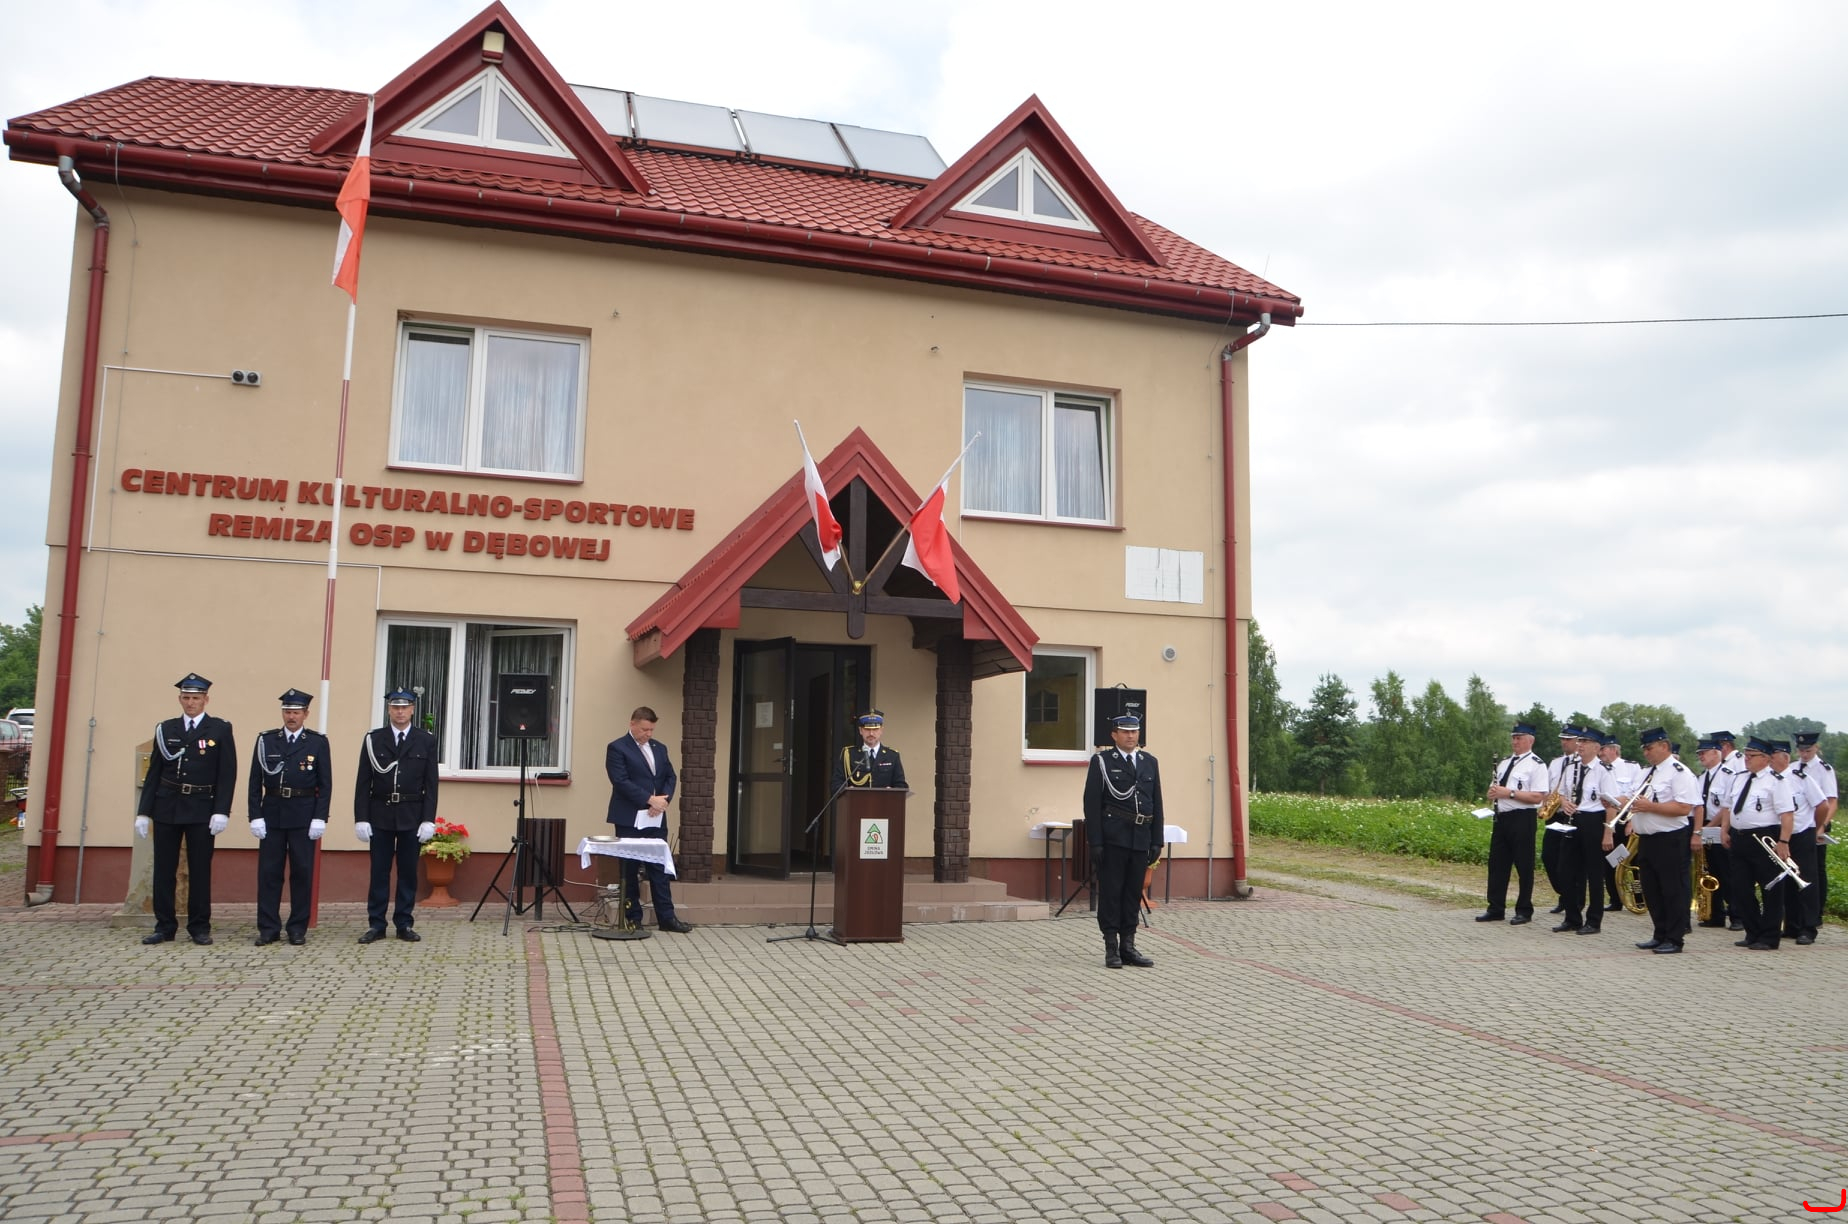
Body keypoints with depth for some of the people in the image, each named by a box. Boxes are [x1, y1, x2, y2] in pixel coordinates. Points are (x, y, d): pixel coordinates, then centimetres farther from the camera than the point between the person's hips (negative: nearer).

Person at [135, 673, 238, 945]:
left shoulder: (220, 729, 1)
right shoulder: (165, 729, 9)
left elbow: (227, 774, -4)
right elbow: (154, 773, 9)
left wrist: (221, 811, -12)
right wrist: (144, 811, 4)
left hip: (201, 809, -3)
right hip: (167, 807, 3)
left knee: (200, 870, 2)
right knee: (164, 869, 4)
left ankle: (200, 928, 10)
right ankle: (165, 927, 13)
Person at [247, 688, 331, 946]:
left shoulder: (318, 742, 2)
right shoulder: (266, 740, 6)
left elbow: (325, 784, 0)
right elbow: (255, 782, 5)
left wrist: (320, 818, -8)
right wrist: (255, 816, -4)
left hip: (304, 816, -1)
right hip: (272, 814, 1)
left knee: (302, 872, 3)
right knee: (268, 872, 2)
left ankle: (298, 929, 11)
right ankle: (268, 928, 10)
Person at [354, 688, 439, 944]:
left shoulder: (426, 741, 3)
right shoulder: (373, 739, 3)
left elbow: (431, 784, 1)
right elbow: (363, 782, 2)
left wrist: (428, 819, -6)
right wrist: (361, 818, -4)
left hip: (412, 816, 0)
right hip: (380, 815, 0)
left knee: (408, 872, 5)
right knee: (379, 872, 4)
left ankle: (405, 924, 12)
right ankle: (376, 925, 11)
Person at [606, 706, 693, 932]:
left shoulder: (659, 748, 15)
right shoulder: (617, 748, -5)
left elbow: (670, 776, 13)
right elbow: (621, 781, -14)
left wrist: (663, 799, -6)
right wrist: (650, 799, -18)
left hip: (656, 819, 5)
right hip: (630, 820, -5)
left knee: (660, 868, 4)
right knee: (630, 869, 3)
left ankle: (666, 917, 7)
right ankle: (633, 918, 10)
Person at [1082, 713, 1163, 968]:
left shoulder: (1150, 763, 13)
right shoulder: (1102, 762, 0)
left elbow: (1157, 803, 13)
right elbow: (1092, 804, -4)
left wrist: (1157, 841, 6)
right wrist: (1095, 842, -11)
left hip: (1141, 839, 4)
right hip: (1112, 839, -4)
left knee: (1134, 893, 8)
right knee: (1110, 892, 0)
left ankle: (1128, 945, 16)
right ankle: (1111, 949, 5)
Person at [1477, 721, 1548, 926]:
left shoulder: (1536, 765, -8)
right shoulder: (1504, 762, 15)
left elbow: (1538, 797, -17)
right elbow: (1493, 789, 23)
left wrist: (1510, 793, -20)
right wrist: (1493, 792, -1)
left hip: (1522, 819, -7)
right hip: (1501, 817, 7)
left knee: (1524, 866, 2)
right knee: (1497, 863, 9)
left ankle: (1524, 911, 13)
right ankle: (1495, 909, 17)